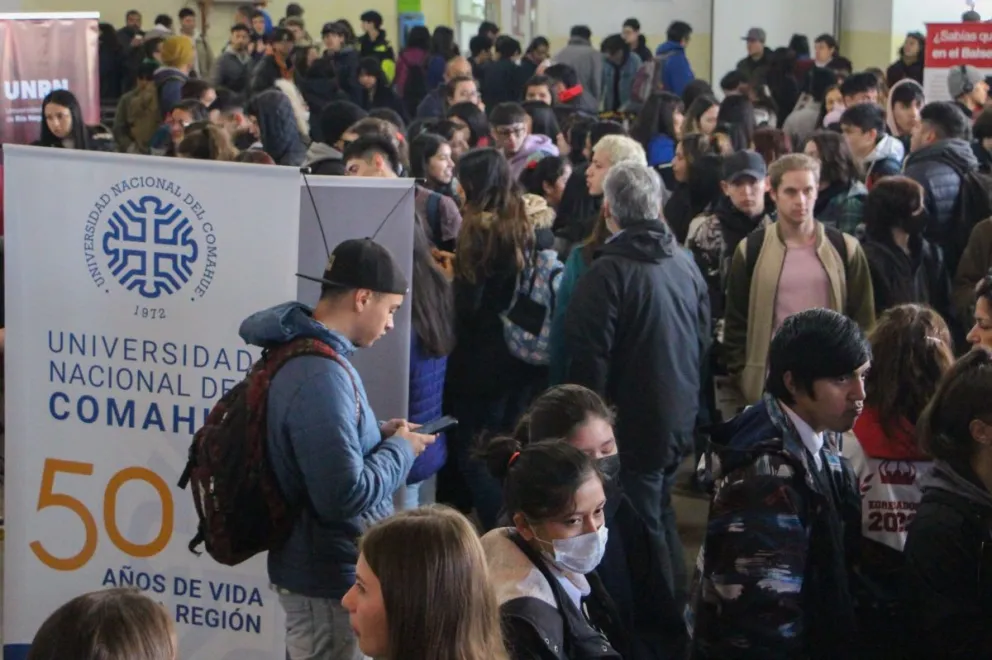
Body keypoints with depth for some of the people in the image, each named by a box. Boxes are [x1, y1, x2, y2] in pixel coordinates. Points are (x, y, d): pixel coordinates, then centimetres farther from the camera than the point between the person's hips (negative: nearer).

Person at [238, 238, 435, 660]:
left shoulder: (296, 352, 5)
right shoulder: (320, 375, -26)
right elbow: (346, 495, -29)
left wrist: (379, 435, 6)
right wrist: (400, 449, -14)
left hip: (316, 569, 10)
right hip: (330, 579, -10)